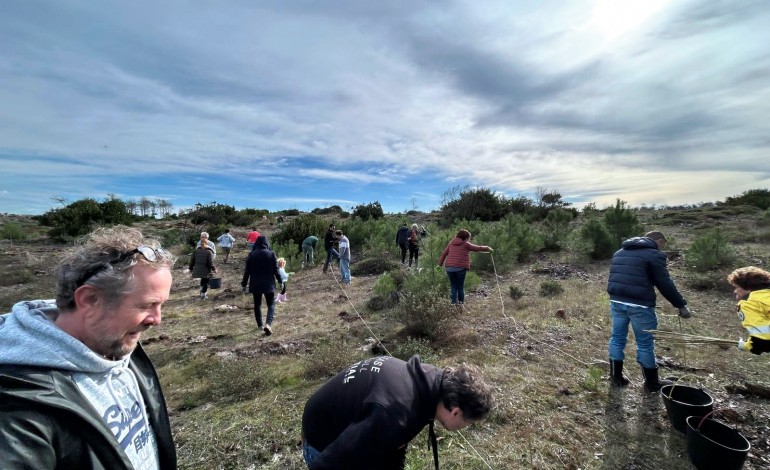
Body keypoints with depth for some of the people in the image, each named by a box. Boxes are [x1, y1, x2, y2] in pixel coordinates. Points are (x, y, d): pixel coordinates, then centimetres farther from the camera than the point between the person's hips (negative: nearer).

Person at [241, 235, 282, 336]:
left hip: (255, 285, 2)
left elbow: (247, 271, 1)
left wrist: (244, 284, 11)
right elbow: (276, 270, -5)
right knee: (271, 304, 5)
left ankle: (260, 325, 25)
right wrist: (280, 281, 6)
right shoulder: (271, 254, -8)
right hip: (269, 284, -2)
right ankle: (268, 324, -16)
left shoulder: (251, 255, -3)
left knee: (257, 304, 18)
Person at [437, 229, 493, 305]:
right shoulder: (466, 244, 2)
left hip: (449, 267, 3)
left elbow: (444, 254, 12)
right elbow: (478, 248, 7)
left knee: (453, 286, 11)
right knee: (460, 287, 10)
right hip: (461, 268, -3)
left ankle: (453, 302, 8)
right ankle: (461, 302, 15)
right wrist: (488, 248, 22)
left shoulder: (451, 243, 13)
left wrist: (440, 264, 16)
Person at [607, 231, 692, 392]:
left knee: (617, 338, 15)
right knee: (645, 343, 9)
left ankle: (616, 376, 22)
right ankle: (651, 382, 23)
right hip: (639, 304, -6)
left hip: (616, 301, 6)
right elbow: (665, 284, -7)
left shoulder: (620, 252, 18)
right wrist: (681, 305, 2)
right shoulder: (654, 254, -4)